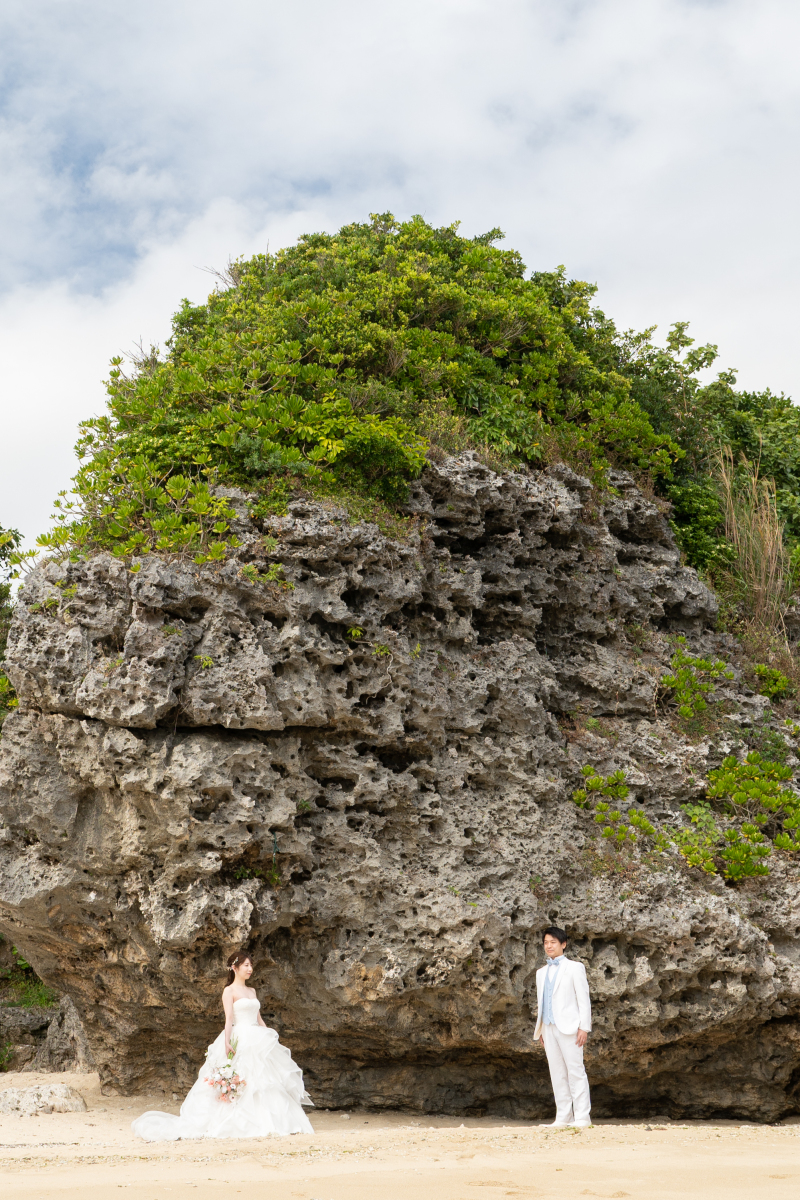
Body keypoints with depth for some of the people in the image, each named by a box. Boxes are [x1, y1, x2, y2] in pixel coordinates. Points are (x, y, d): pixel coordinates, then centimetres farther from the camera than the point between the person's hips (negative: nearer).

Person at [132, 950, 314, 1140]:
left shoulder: (252, 991, 18)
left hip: (258, 1042, 7)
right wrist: (227, 1043, -23)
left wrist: (270, 1039, 15)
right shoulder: (229, 991, -2)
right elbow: (229, 1019, -13)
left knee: (262, 1080, 2)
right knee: (241, 1081, -10)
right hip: (240, 1042, -7)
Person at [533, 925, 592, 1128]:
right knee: (557, 1074, 5)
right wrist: (540, 1030, 13)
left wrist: (584, 1027, -10)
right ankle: (563, 1117, 8)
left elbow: (583, 999, -2)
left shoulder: (574, 968, 3)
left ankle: (582, 1117, -6)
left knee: (575, 1071, -7)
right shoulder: (541, 972, 19)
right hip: (548, 1028, 5)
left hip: (568, 1027, -5)